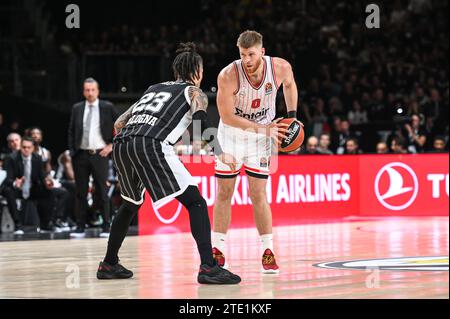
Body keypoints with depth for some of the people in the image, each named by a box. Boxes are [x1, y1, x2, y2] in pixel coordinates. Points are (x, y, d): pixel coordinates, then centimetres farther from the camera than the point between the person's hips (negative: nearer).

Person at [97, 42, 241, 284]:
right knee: (195, 203, -1)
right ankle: (208, 268, -16)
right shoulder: (194, 92, 17)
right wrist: (221, 153, -3)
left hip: (121, 145, 6)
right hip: (151, 146, -6)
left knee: (131, 204, 30)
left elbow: (119, 123, 30)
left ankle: (108, 265, 35)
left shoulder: (154, 88, 33)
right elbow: (200, 122, -4)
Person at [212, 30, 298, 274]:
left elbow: (289, 84, 5)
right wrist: (263, 128, -32)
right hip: (231, 133, -1)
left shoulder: (280, 67, -21)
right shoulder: (228, 76, -29)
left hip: (261, 135, 1)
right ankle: (218, 252, 11)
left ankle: (268, 253, 3)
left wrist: (292, 116, -2)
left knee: (258, 195, -4)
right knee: (224, 193, 3)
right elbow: (227, 117, -27)